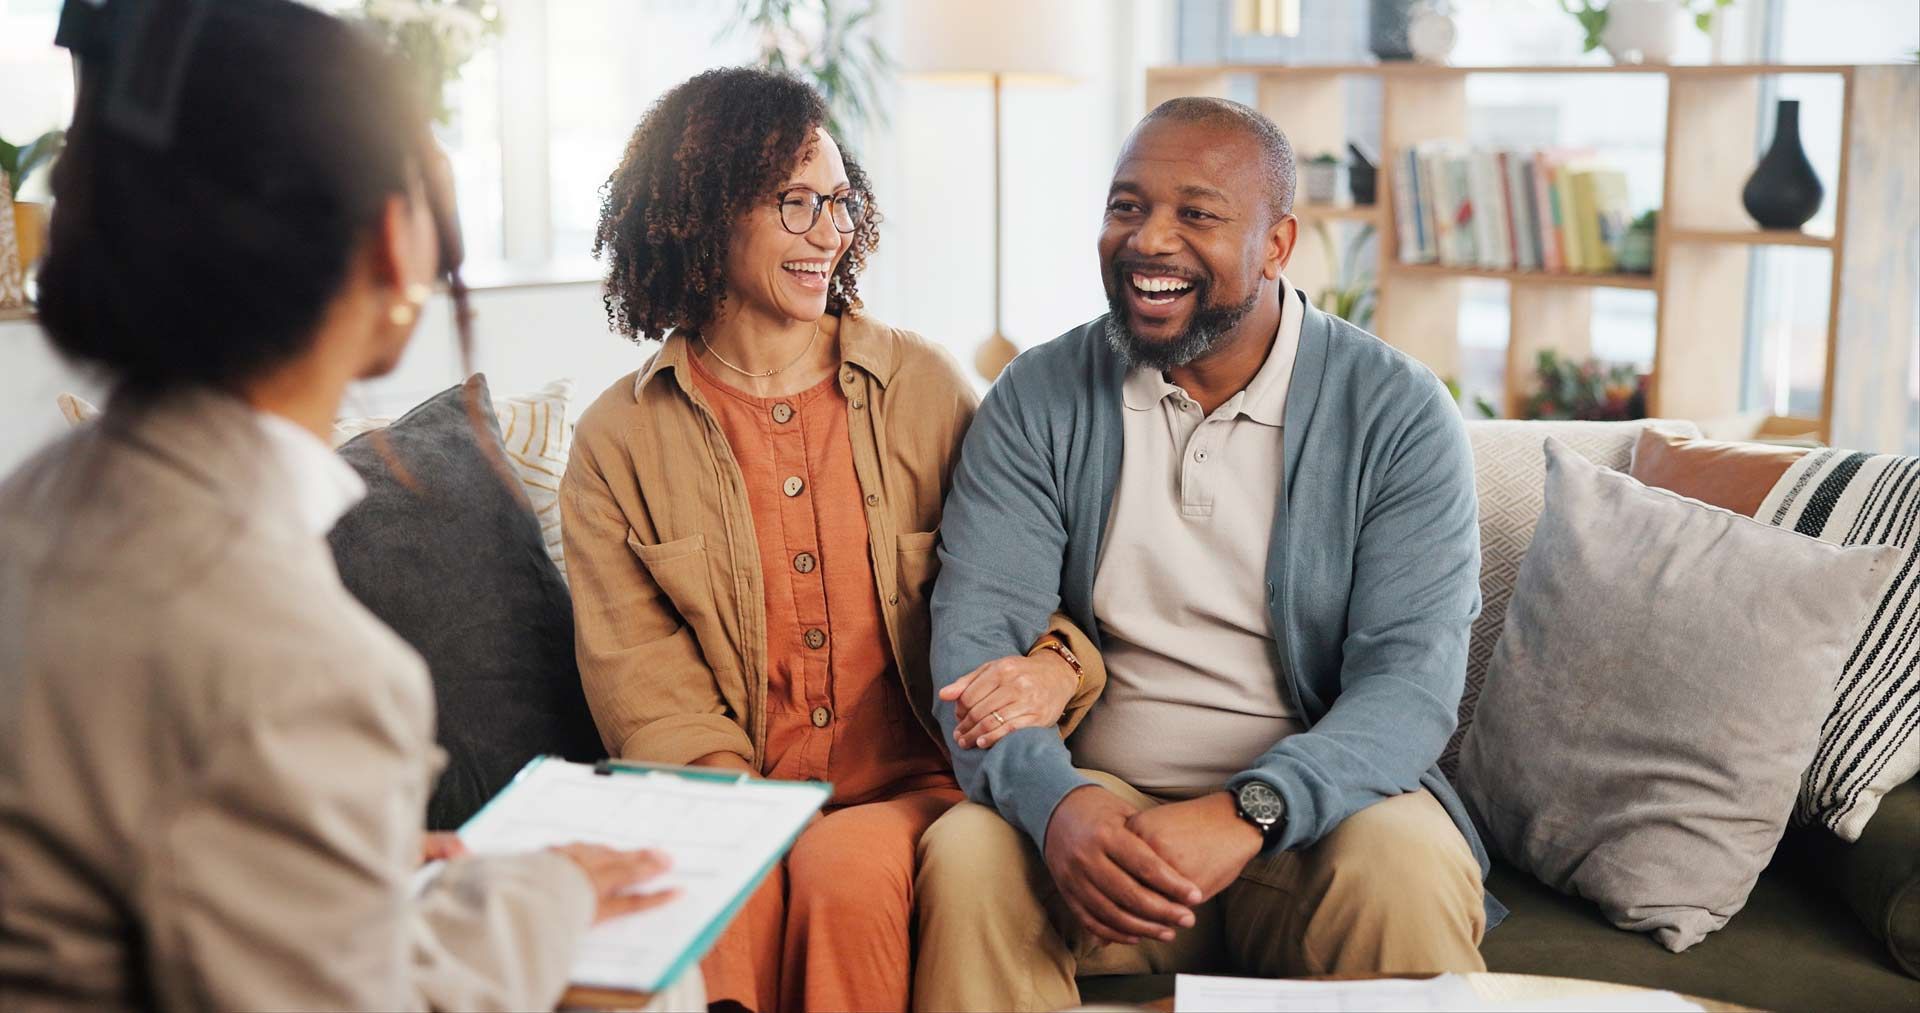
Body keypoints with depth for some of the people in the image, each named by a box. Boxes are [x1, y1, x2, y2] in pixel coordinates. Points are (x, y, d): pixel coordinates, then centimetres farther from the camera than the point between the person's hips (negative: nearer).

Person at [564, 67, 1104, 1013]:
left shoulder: (926, 388, 6)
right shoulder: (618, 440, 4)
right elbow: (646, 695, -1)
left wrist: (1055, 668, -15)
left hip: (913, 791, 1)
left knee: (846, 869, -30)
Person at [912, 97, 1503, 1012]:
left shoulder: (1400, 414, -4)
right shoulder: (1038, 401, 1)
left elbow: (1411, 677, -13)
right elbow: (973, 637, -7)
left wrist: (1247, 813, -30)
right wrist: (1057, 803, -28)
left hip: (1310, 805, -1)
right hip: (1098, 804, 1)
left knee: (1408, 873, -32)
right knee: (965, 857, -28)